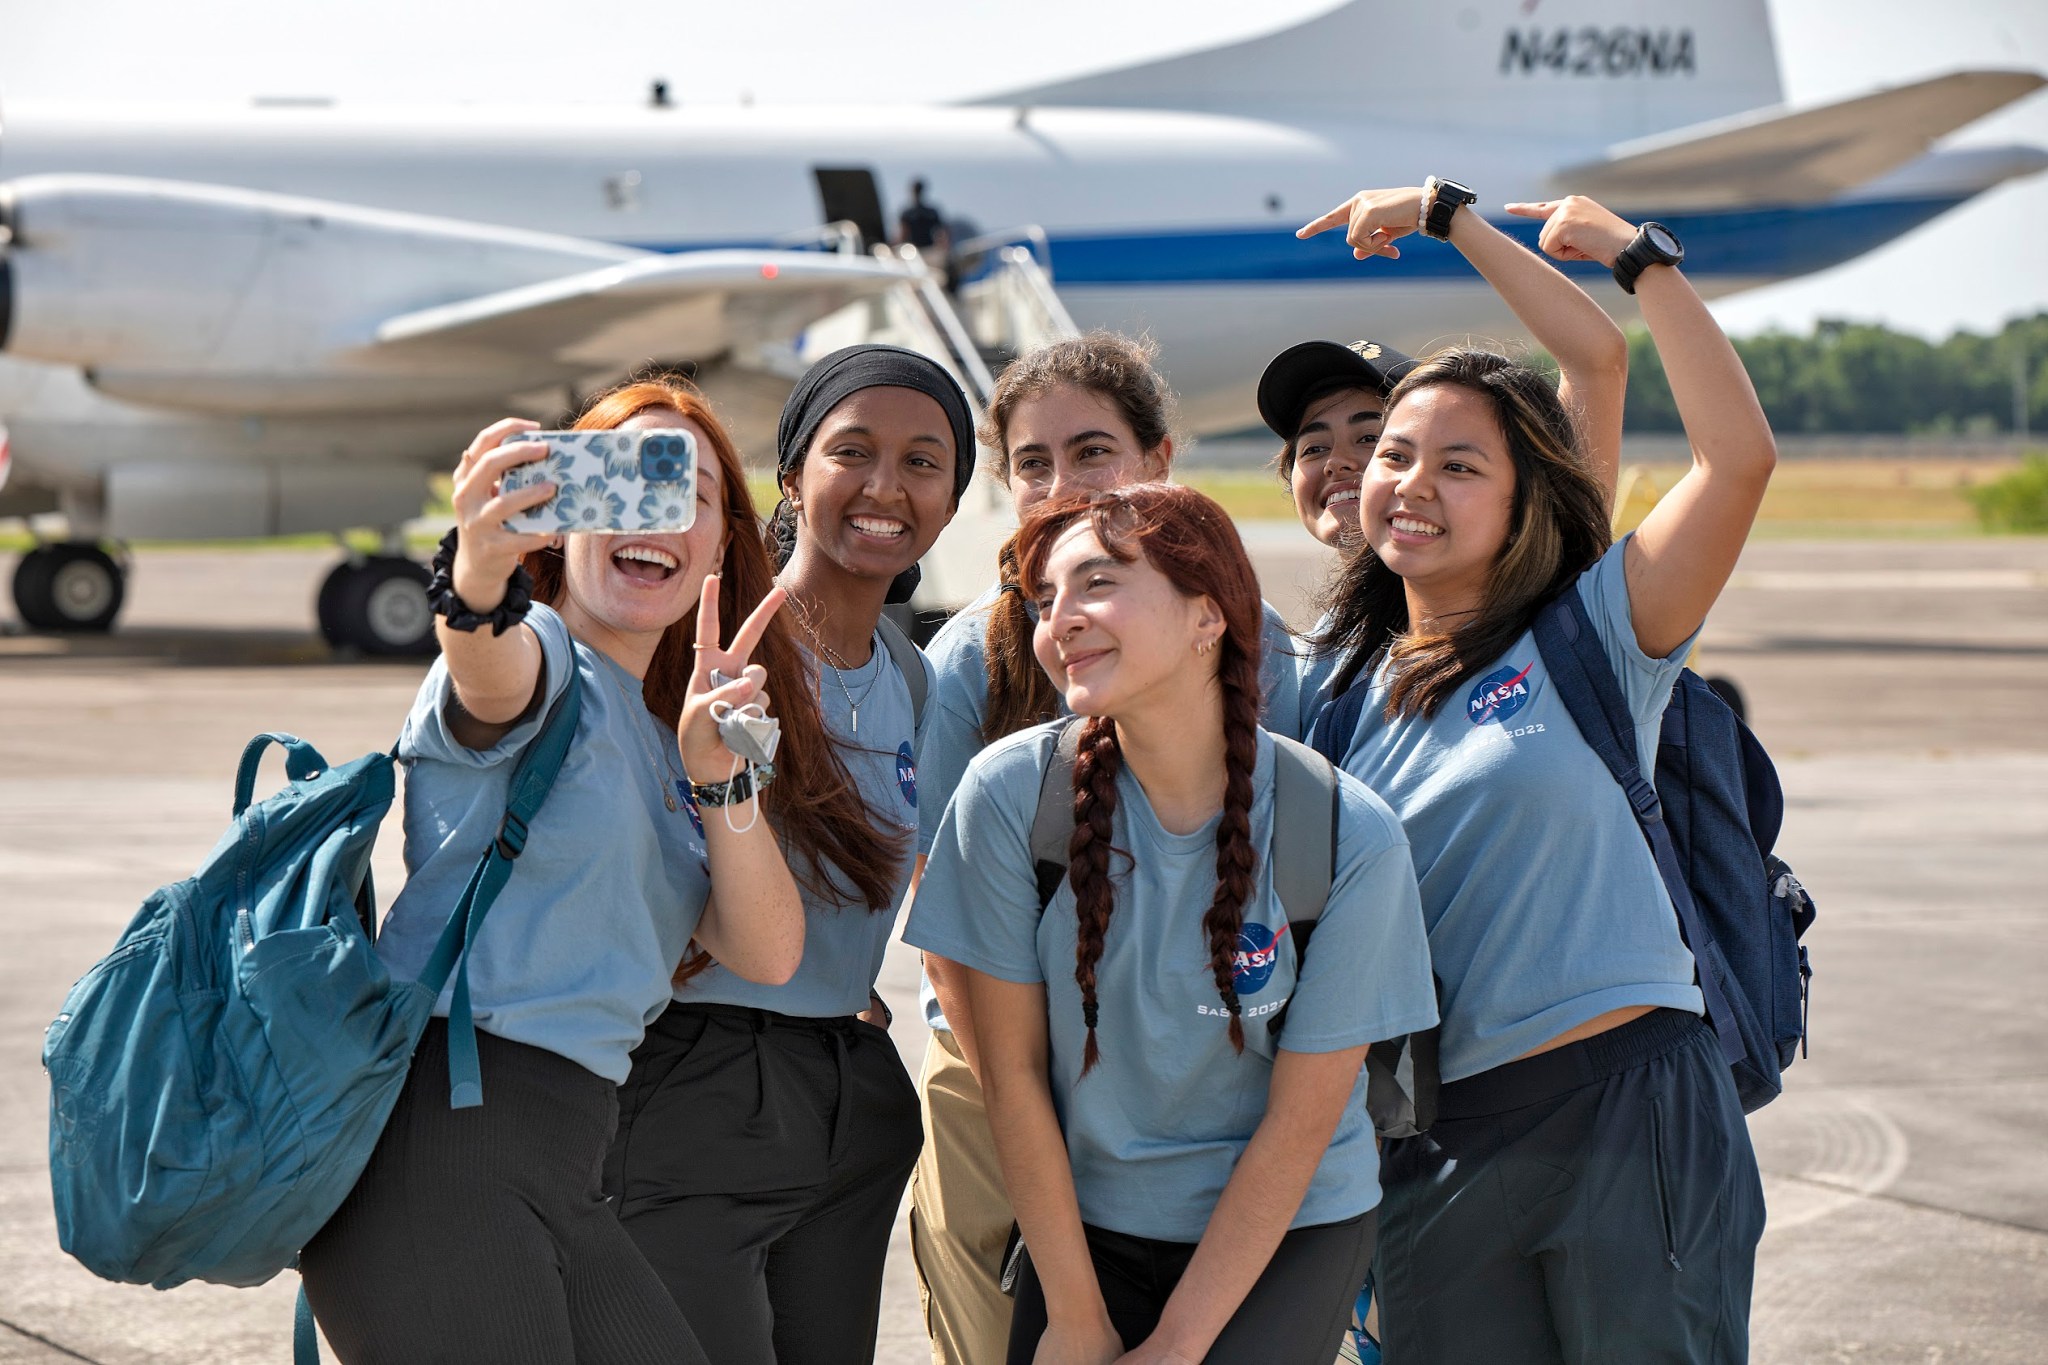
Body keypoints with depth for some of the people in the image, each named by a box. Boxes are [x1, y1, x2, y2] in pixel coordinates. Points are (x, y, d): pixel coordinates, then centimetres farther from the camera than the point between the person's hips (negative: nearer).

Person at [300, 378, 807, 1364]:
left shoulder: (658, 739, 21)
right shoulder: (538, 653, -1)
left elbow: (767, 955, 10)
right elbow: (490, 672, -27)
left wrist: (716, 777, -6)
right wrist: (480, 577, -51)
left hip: (559, 1167, 8)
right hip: (434, 1137, -8)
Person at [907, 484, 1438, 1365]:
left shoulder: (1348, 838, -15)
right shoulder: (1012, 792, -12)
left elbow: (1302, 1120, -9)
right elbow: (1013, 1071, -6)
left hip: (1289, 1231, -2)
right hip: (1085, 1222, 2)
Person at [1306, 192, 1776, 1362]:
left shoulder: (1592, 639, 0)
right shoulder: (1349, 685, 13)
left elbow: (1740, 458, -12)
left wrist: (1643, 258, -8)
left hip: (1625, 1103, -4)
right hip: (1435, 1141, 4)